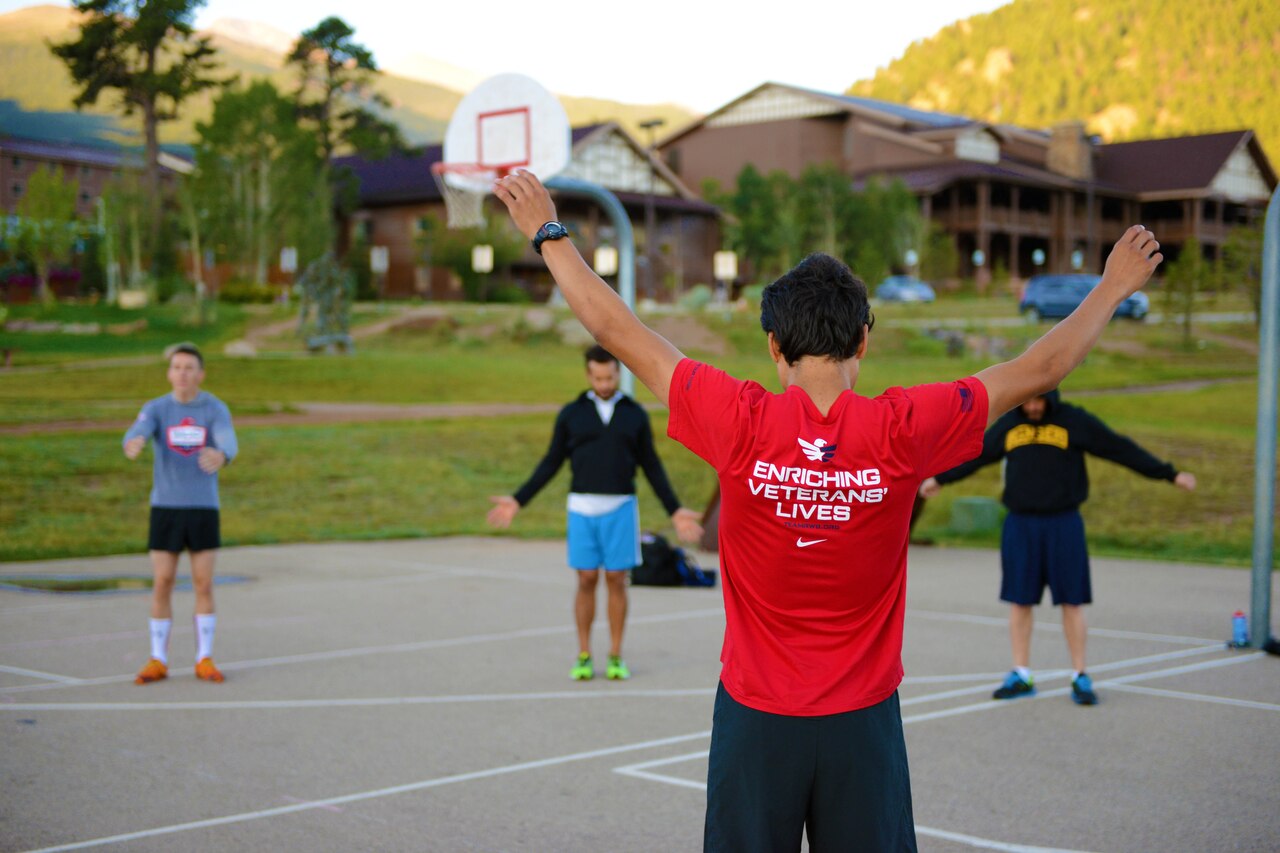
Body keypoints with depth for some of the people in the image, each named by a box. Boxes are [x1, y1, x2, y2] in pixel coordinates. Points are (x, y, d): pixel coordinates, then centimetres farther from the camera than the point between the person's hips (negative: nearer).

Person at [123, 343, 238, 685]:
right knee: (162, 584, 0)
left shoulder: (217, 409, -2)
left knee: (203, 584, 0)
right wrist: (133, 445, -50)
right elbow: (137, 434, -22)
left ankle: (204, 660, 10)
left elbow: (229, 444, -22)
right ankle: (158, 661, 9)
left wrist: (219, 457, -49)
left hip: (203, 509, 0)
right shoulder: (155, 409, -1)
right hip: (165, 507, 0)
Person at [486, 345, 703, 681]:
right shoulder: (571, 413, 3)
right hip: (583, 510, 0)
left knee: (616, 582, 1)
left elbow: (652, 467, 8)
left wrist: (675, 511, 3)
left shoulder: (636, 414, 4)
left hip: (620, 509, 0)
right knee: (586, 582, 1)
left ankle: (615, 659, 12)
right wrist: (518, 501, 0)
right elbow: (551, 464, 7)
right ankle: (584, 659, 13)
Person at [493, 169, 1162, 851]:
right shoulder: (902, 430, -11)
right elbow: (1039, 370, 1)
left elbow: (619, 333, -3)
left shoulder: (741, 424, -12)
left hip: (755, 717, 0)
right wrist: (1113, 287, 15)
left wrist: (548, 234, 9)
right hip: (863, 719, 0)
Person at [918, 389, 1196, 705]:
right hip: (1020, 525, 3)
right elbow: (977, 454, 18)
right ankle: (1021, 676, 13)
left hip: (1064, 525, -2)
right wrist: (941, 478, 28)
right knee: (1019, 600, 4)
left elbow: (1121, 449, -3)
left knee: (1072, 601, 0)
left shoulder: (1075, 421, -3)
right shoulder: (1008, 423, 4)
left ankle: (1080, 677, 9)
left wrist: (1170, 474, -5)